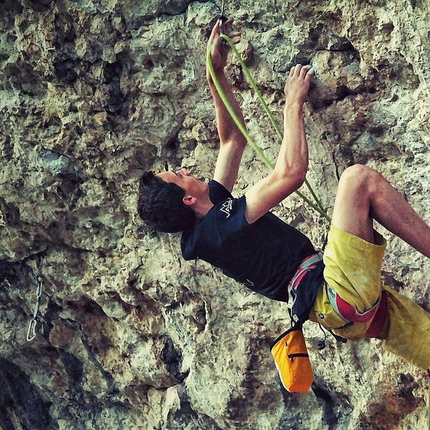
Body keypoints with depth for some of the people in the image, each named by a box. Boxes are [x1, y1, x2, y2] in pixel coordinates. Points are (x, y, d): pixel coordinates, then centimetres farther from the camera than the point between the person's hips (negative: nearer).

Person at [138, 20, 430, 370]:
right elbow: (291, 172, -20)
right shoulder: (216, 228, -15)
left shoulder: (208, 214, 14)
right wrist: (293, 104, -5)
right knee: (359, 177, -17)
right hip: (338, 296, -10)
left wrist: (218, 72, 11)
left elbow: (233, 138, 20)